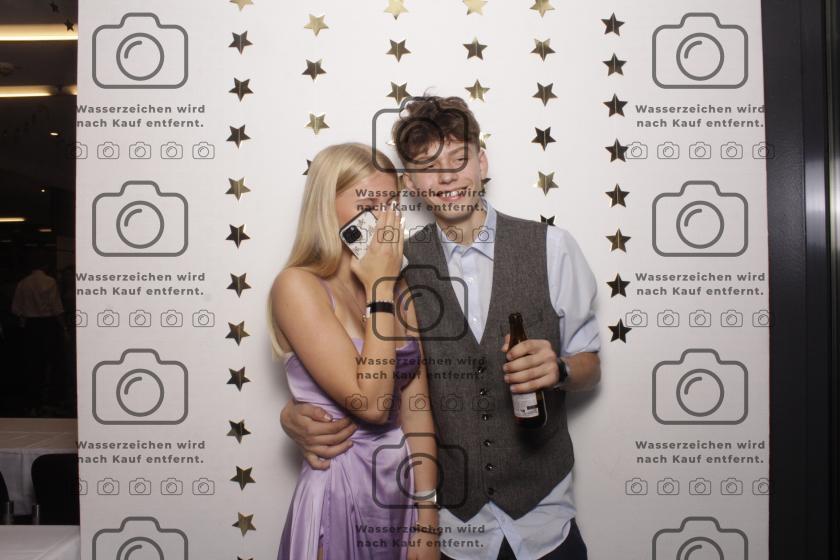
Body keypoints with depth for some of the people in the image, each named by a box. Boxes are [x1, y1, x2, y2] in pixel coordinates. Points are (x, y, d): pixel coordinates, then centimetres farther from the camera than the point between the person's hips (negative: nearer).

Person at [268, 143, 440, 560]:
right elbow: (370, 403, -22)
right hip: (341, 493, -5)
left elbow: (416, 409, 1)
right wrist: (380, 290, -17)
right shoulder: (297, 286, -14)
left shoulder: (399, 289, 3)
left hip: (409, 484, 6)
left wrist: (426, 522, -3)